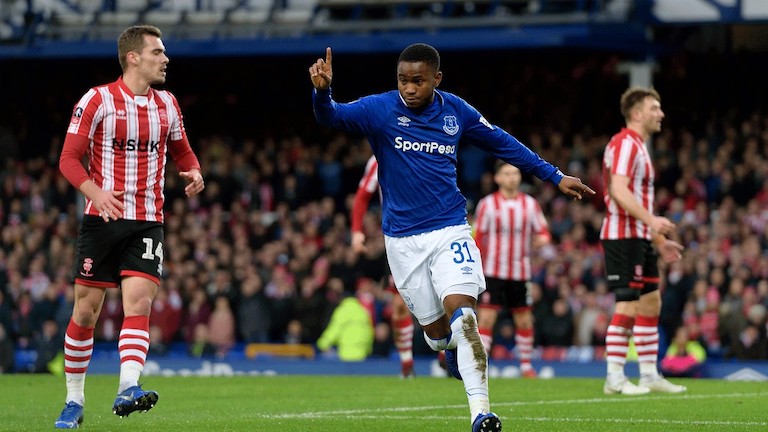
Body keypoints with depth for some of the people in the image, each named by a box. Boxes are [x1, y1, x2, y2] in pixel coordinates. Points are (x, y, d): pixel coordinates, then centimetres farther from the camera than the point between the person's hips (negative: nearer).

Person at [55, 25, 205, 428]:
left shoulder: (166, 104, 10)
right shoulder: (97, 100, -5)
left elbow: (181, 151, 22)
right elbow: (69, 159, -6)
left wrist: (194, 172, -1)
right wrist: (97, 193, -23)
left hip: (147, 223, 3)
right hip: (102, 219, -3)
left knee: (139, 301, -16)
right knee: (86, 310, 0)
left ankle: (128, 389, -25)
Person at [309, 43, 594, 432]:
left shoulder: (456, 111, 0)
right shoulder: (380, 109, -7)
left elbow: (502, 144, 15)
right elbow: (331, 117, -23)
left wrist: (555, 177, 17)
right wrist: (322, 91, -46)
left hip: (449, 229, 0)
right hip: (402, 239, 0)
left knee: (461, 313, -20)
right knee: (436, 331, 5)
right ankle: (452, 348, 44)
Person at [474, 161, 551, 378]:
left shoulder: (530, 204, 6)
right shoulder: (487, 204, 0)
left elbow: (543, 231, 10)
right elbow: (478, 238, 2)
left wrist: (542, 239, -15)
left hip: (521, 272, 3)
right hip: (493, 271, -3)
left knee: (524, 320, 5)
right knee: (486, 317, -11)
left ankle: (526, 365, 18)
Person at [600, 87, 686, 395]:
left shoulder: (639, 147, 21)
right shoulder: (625, 143, -11)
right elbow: (618, 190, -24)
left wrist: (659, 241, 25)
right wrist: (651, 220, -33)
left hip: (640, 238, 11)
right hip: (623, 236, -11)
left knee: (651, 303, 11)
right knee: (628, 307, -10)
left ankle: (650, 376, 16)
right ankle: (615, 379, -8)